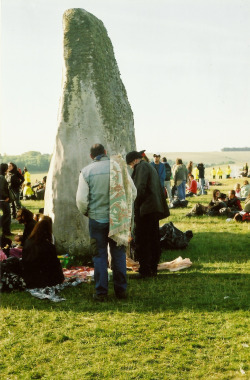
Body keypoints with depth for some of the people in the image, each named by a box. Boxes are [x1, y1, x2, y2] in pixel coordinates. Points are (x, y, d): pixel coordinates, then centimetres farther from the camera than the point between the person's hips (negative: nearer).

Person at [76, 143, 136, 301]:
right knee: (119, 254, 12)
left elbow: (81, 199, -8)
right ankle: (121, 290, 18)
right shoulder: (119, 166, -2)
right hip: (118, 218, 2)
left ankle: (101, 292, 9)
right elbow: (133, 191, 1)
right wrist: (125, 209, 17)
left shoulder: (86, 171, -6)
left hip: (97, 218, -1)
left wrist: (85, 212, 12)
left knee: (99, 255, 7)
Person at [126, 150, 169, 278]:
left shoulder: (141, 167, -8)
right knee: (153, 240, 12)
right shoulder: (150, 167, 22)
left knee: (142, 240, -6)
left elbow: (140, 188, -19)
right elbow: (158, 188, 23)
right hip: (155, 208, 10)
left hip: (145, 209, -10)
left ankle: (145, 270, -6)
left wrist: (135, 207, -14)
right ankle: (153, 269, 18)